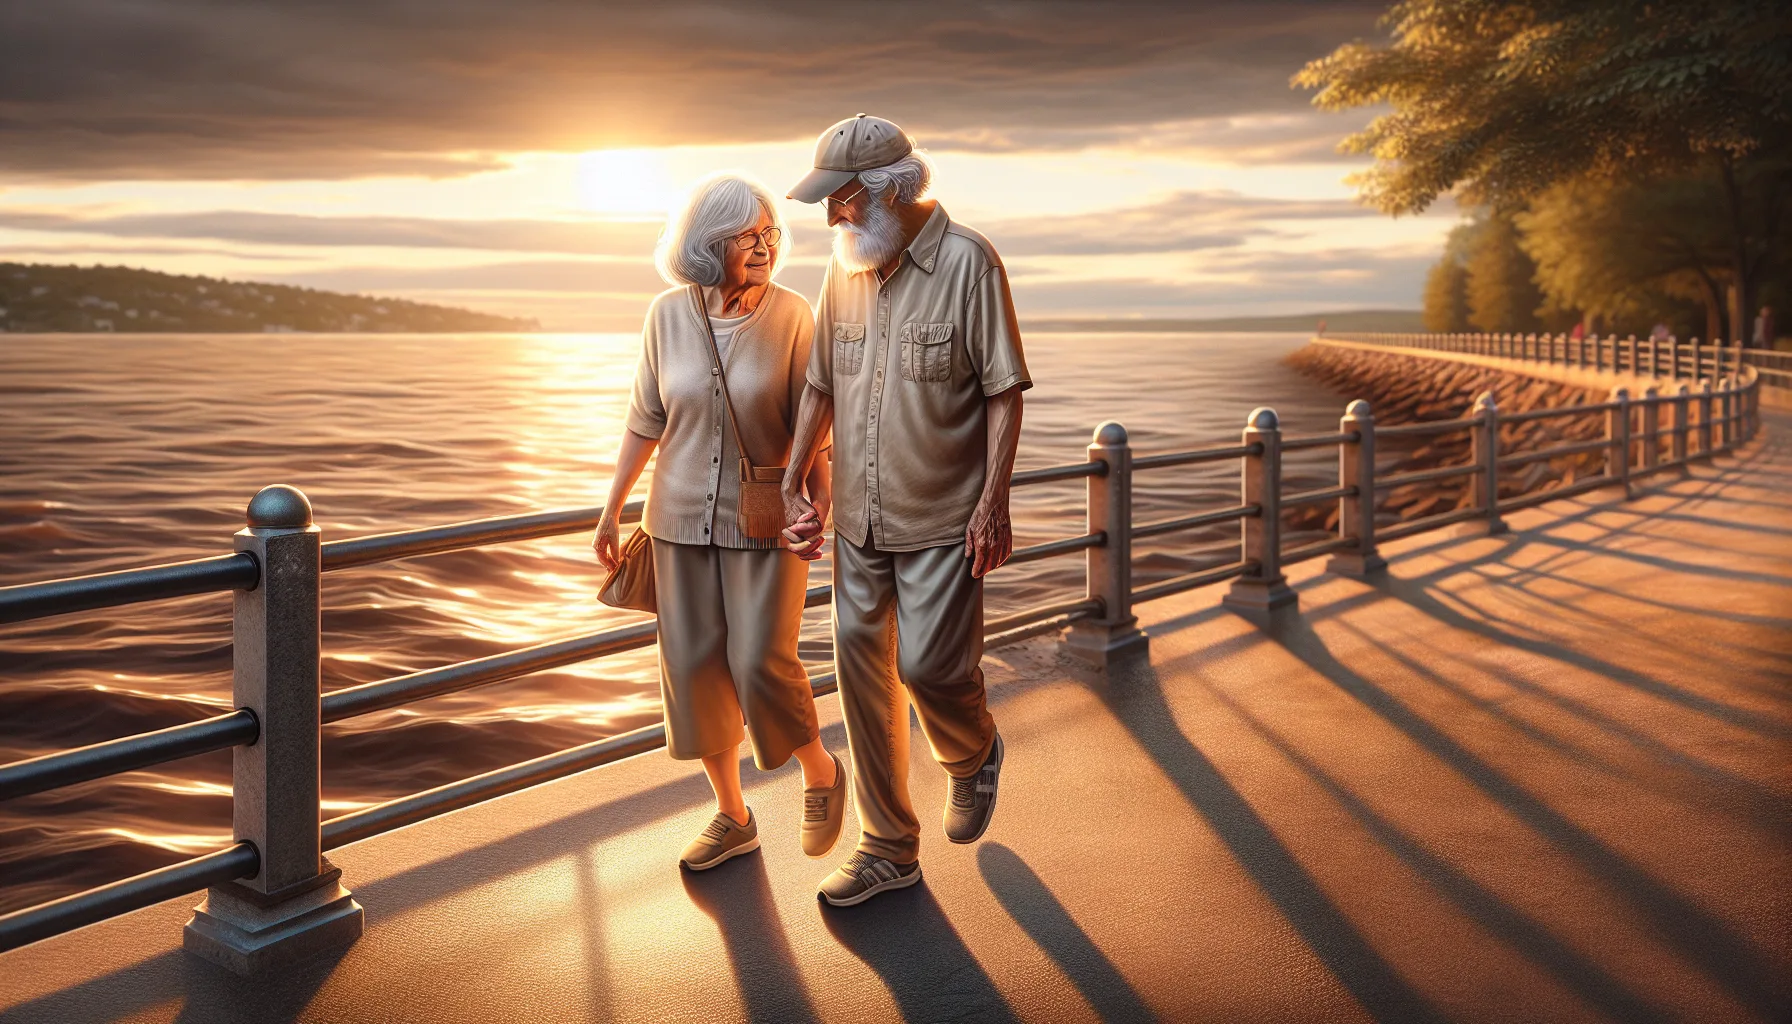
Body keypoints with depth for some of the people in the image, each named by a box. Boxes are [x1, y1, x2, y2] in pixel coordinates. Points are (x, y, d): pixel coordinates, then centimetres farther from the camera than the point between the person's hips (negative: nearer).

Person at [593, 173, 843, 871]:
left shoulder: (791, 316, -8)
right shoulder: (668, 316, -2)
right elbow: (645, 422, 6)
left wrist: (820, 506, -16)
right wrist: (611, 510, 7)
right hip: (682, 518, 3)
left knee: (761, 661, -9)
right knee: (694, 665, 6)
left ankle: (821, 773, 21)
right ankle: (732, 818, 23)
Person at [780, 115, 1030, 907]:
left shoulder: (967, 261, -11)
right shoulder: (844, 268, 6)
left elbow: (1003, 390, -11)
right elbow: (821, 388, 12)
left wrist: (993, 501, -16)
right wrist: (791, 488, 8)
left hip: (943, 516, -6)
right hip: (857, 515, 6)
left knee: (928, 664, -10)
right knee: (863, 671, 7)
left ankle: (974, 756, 27)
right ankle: (889, 848, 22)